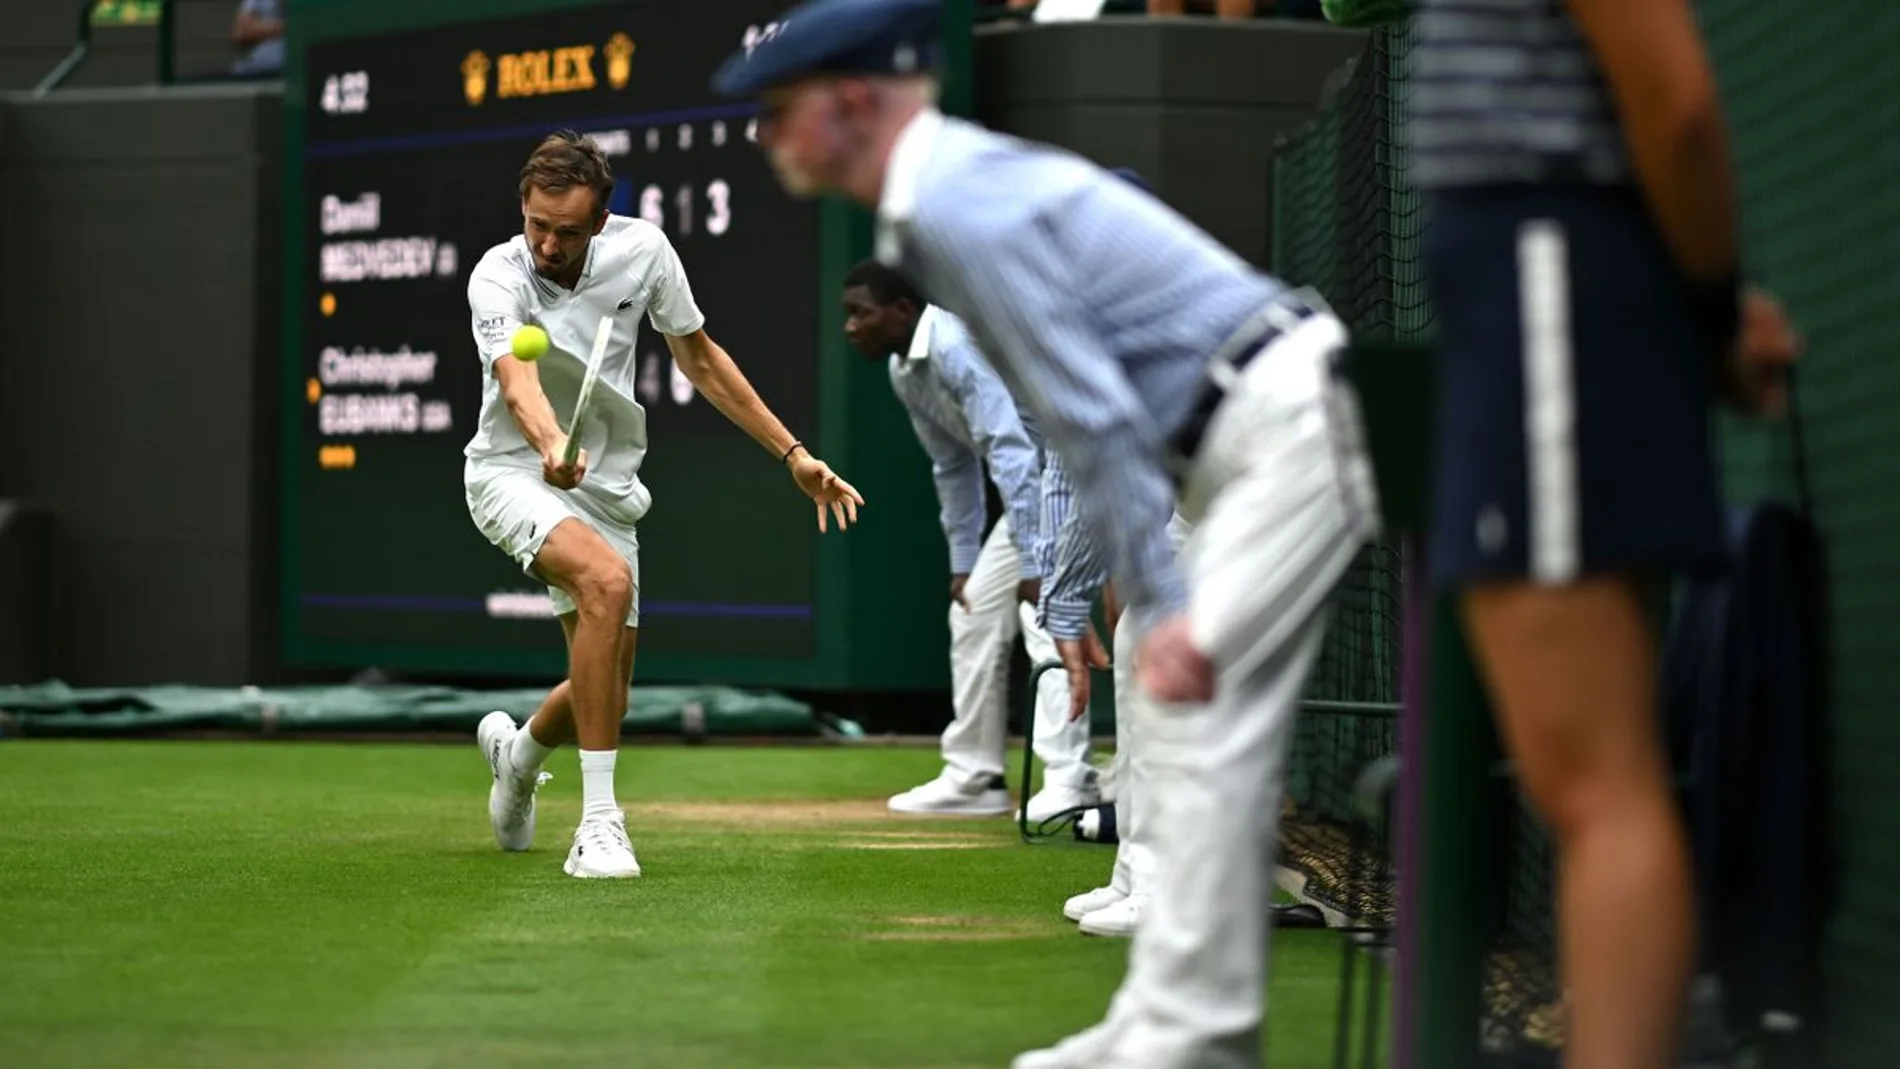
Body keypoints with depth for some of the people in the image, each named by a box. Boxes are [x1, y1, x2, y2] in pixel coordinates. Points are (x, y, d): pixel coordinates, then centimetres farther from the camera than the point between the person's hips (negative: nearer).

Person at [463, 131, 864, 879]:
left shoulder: (641, 250, -9)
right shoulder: (499, 278, -22)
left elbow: (699, 359, 5)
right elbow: (517, 382, -40)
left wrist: (793, 454, 4)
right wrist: (552, 446, -62)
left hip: (604, 486, 5)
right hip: (512, 474, -5)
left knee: (604, 690, 7)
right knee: (607, 579, -35)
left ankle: (516, 751, 46)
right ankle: (598, 824, -31)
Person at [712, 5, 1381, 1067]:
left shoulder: (957, 209, -16)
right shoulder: (961, 187, 15)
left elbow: (1096, 419, -20)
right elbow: (1096, 408, 17)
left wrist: (1161, 608, -20)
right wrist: (1160, 604, 15)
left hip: (1289, 429, -10)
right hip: (1260, 434, 10)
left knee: (1205, 720, -11)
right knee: (1198, 727, 11)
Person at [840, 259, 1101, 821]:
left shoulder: (959, 345, -26)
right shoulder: (903, 372, 6)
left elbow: (1011, 452, -31)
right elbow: (953, 467, 17)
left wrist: (1033, 562, -34)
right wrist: (963, 561, 15)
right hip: (1036, 480, 10)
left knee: (1044, 611, -22)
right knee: (975, 611, 10)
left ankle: (1069, 782, -25)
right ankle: (974, 778, 17)